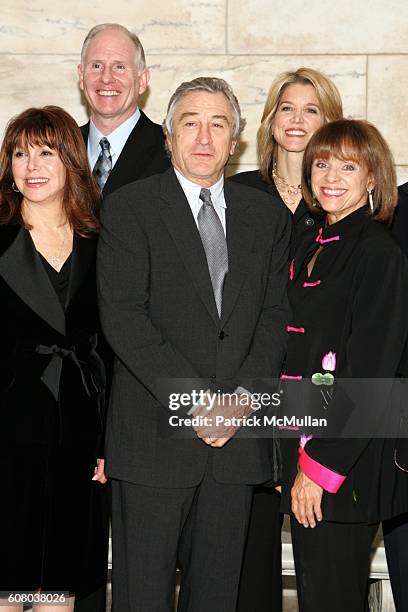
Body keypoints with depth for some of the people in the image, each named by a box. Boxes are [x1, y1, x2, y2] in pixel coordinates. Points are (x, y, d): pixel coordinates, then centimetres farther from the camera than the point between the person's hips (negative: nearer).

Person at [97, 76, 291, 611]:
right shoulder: (129, 208, -1)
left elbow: (277, 314, 7)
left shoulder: (267, 217, 12)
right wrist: (194, 399, -15)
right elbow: (122, 317, -10)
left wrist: (243, 395, -8)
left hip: (237, 440, 4)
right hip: (154, 438, -3)